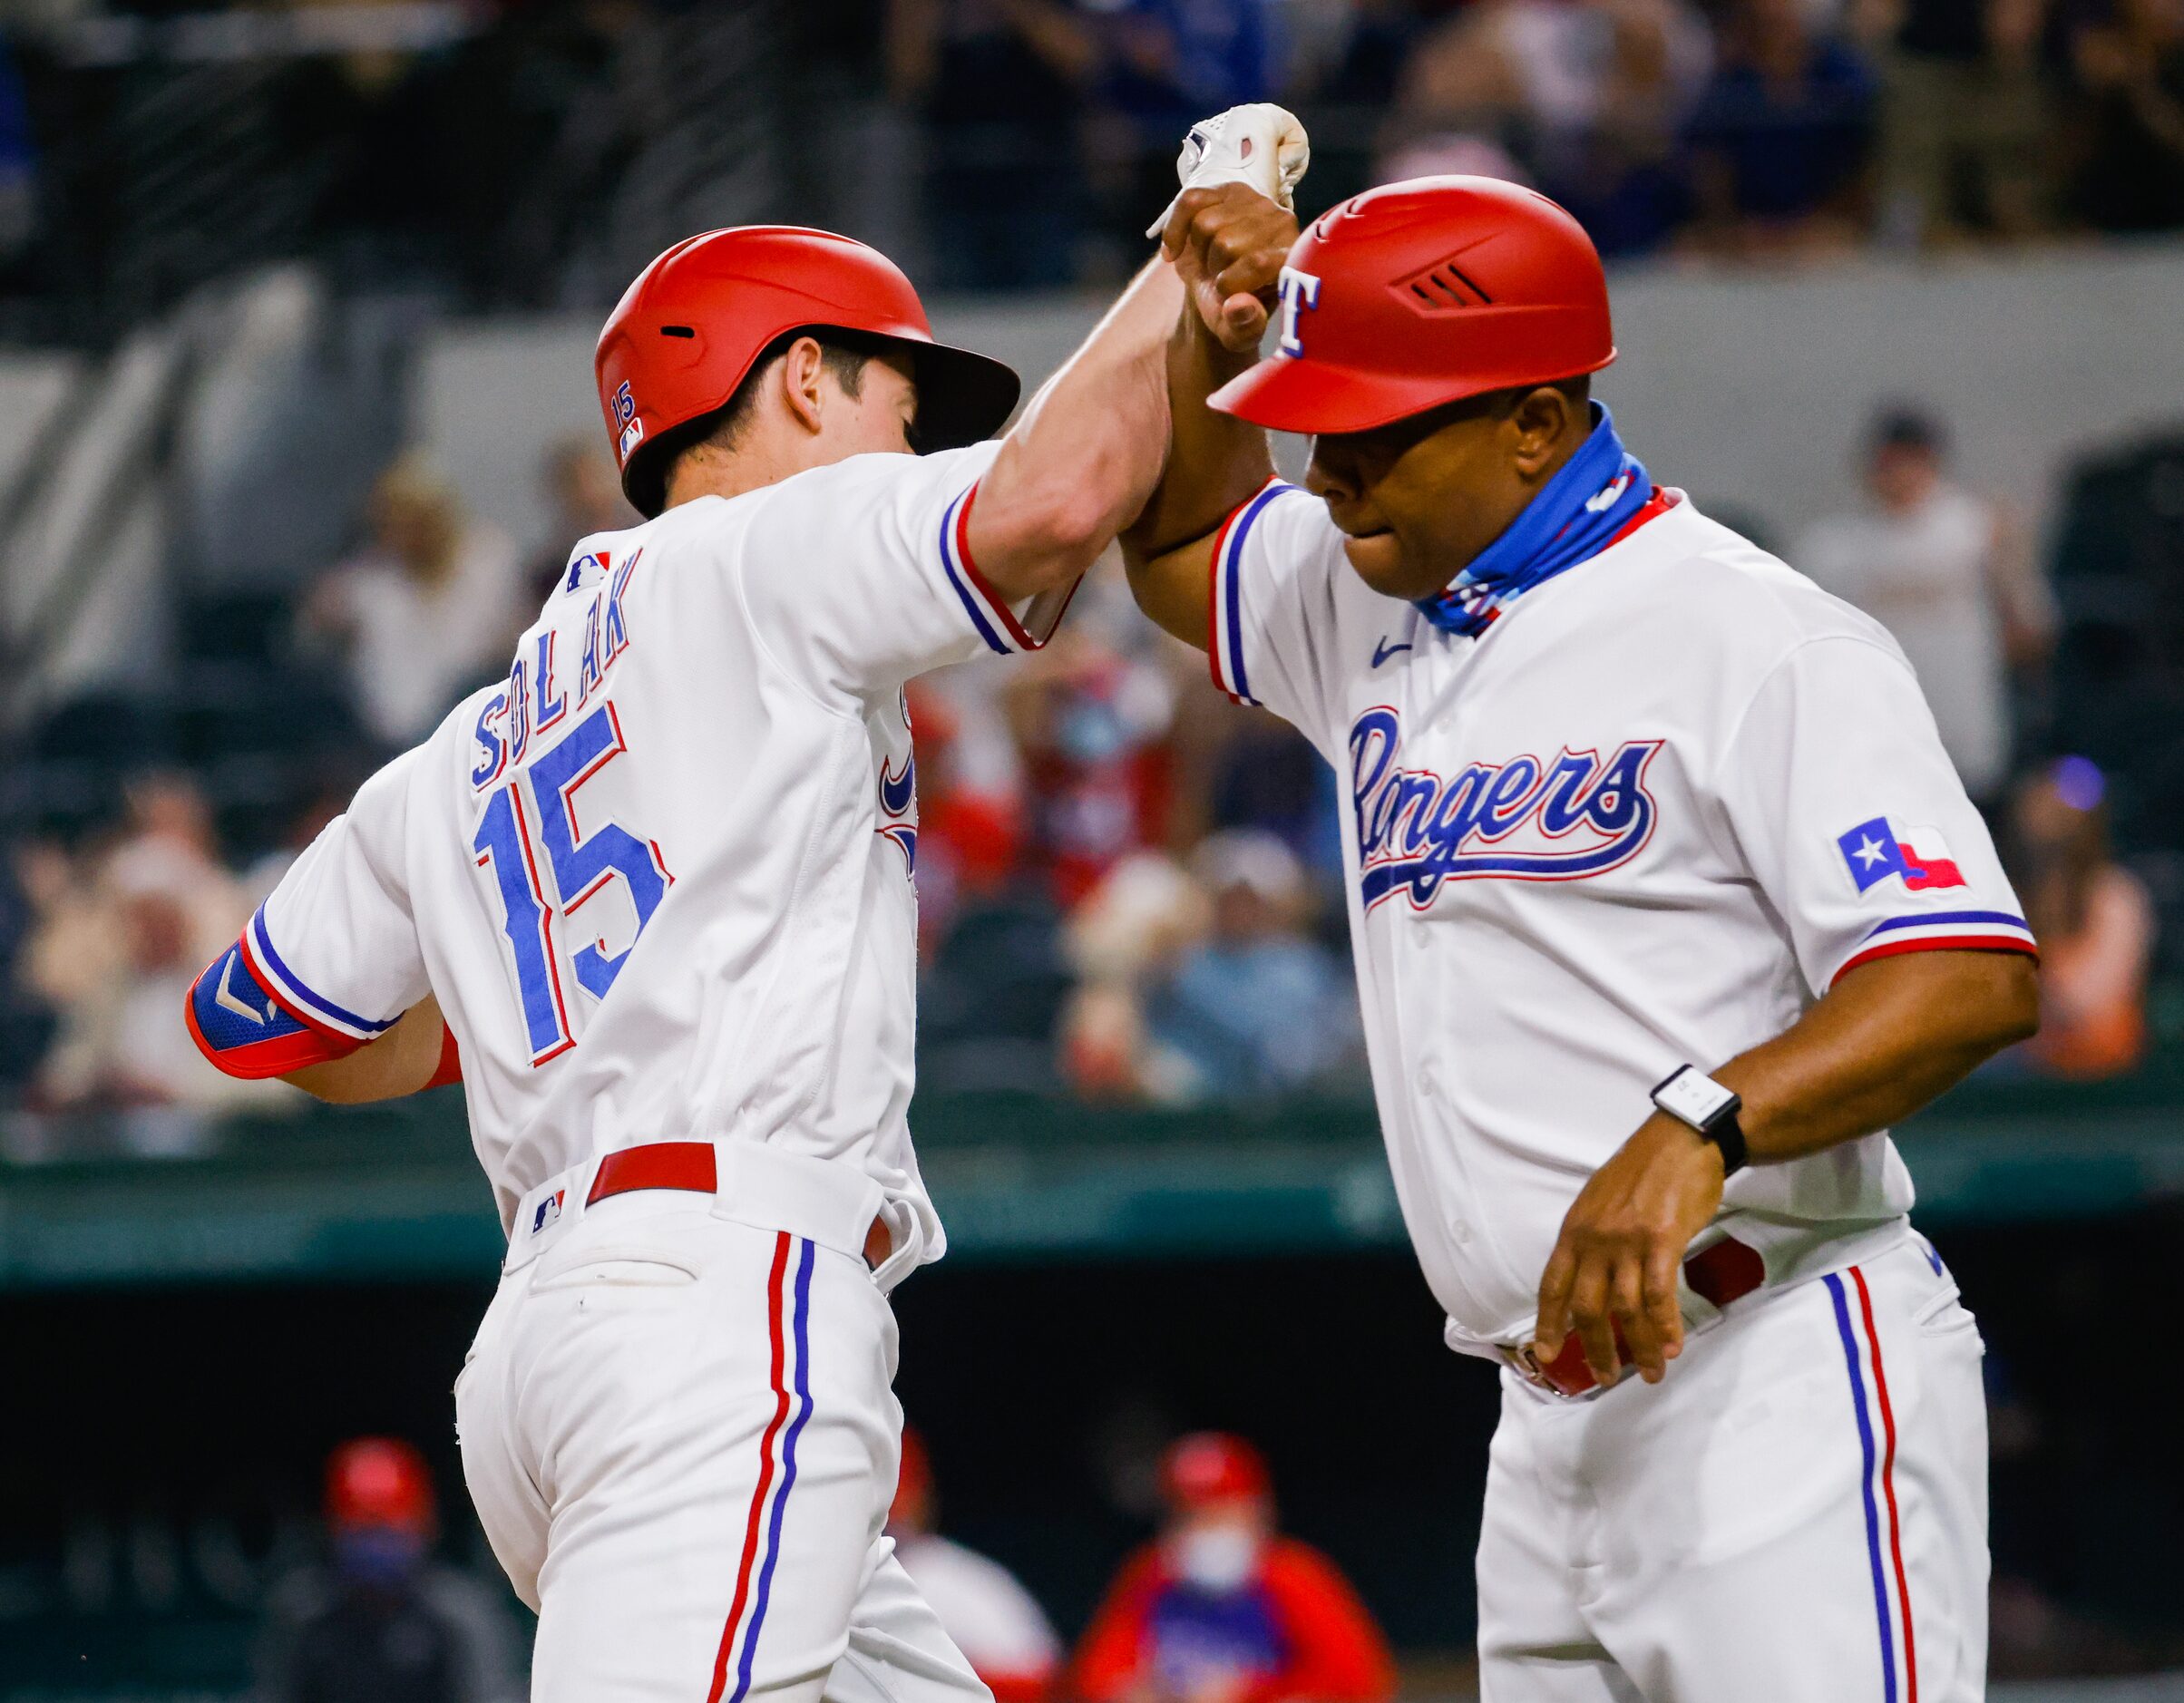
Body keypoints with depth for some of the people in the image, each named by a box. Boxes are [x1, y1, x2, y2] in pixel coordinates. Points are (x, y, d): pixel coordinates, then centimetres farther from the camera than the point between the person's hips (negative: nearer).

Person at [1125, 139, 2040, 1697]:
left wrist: (1696, 1129, -33)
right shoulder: (1380, 616, 17)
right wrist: (1213, 332, 16)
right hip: (1554, 1431, 8)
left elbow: (1977, 978, -18)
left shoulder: (1758, 643, -9)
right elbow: (1177, 544, 37)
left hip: (1780, 1390, -8)